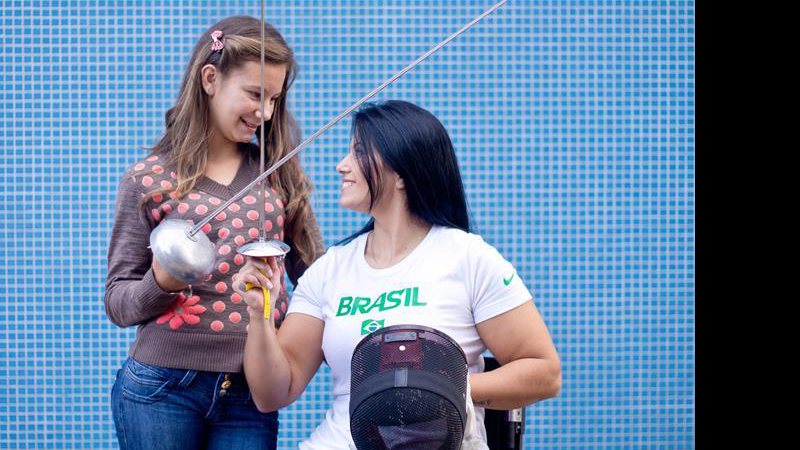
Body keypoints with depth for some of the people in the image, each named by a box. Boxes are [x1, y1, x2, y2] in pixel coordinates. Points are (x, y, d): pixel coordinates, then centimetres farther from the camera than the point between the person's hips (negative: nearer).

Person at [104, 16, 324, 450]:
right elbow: (118, 301, 2)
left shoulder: (278, 174, 9)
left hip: (251, 396, 2)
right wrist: (160, 284, -18)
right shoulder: (149, 179, 1)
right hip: (162, 389, -2)